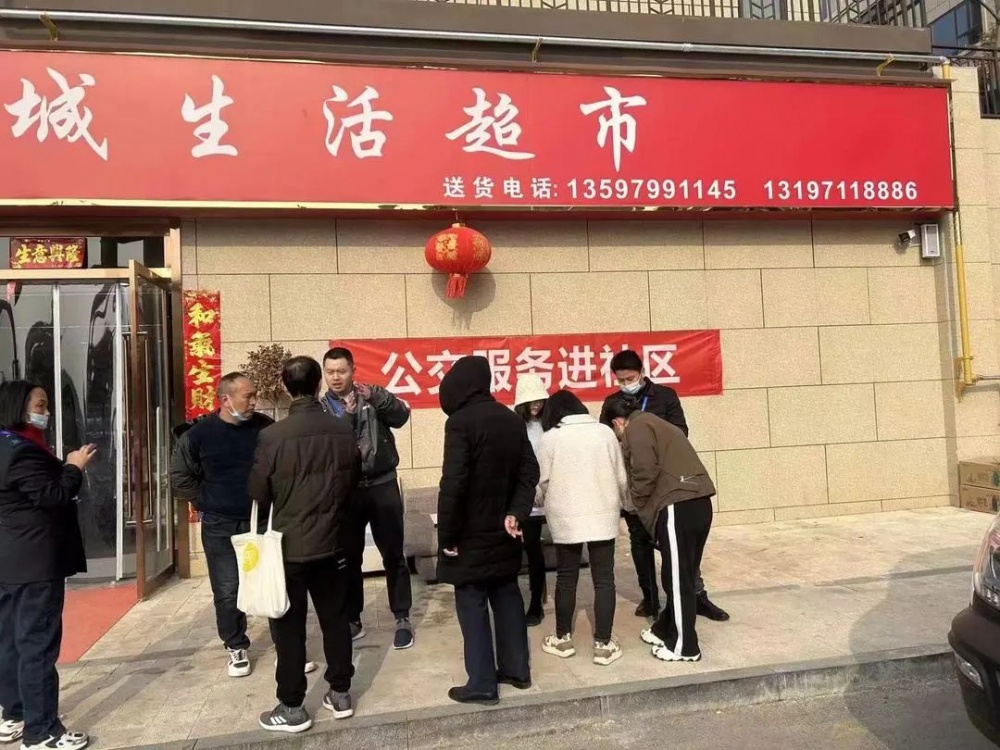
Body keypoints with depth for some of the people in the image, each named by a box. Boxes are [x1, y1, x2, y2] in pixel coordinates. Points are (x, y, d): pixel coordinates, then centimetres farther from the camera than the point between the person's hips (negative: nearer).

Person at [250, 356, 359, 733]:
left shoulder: (271, 436, -17)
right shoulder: (344, 431, -7)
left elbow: (259, 493, -6)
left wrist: (269, 527, 16)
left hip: (288, 545, -3)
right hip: (332, 542, 3)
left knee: (289, 625, 9)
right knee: (335, 618, 15)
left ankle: (292, 707, 20)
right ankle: (340, 694, 27)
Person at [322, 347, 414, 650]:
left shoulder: (374, 396, 4)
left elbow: (401, 415, -10)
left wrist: (375, 397, -26)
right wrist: (347, 415, -24)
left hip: (382, 485, -1)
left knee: (393, 555, 5)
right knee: (349, 557, 9)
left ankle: (402, 619, 17)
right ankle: (352, 620, 24)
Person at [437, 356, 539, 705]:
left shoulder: (460, 423, -17)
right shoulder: (513, 420, 6)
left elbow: (453, 484, -22)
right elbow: (529, 472, 3)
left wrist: (447, 535, -14)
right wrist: (515, 513, -5)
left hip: (471, 534, -7)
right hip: (504, 530, 7)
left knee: (472, 605, 3)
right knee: (507, 598, 17)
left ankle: (482, 684, 10)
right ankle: (516, 670, 27)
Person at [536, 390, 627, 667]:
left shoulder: (550, 438, -5)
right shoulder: (605, 432, 1)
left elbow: (542, 483, -2)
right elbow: (621, 477, 5)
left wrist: (545, 504, 20)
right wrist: (619, 505, 23)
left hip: (565, 519, -1)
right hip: (603, 517, 1)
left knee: (566, 578, 13)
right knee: (604, 579, 8)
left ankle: (563, 638, 25)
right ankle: (603, 644, 12)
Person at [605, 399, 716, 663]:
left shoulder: (636, 428, -2)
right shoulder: (655, 424, 27)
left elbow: (645, 473, -14)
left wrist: (638, 503, 2)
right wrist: (646, 505, 21)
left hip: (677, 506, -10)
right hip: (698, 501, 10)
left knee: (678, 577, 0)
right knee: (681, 575, 18)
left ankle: (684, 646, 10)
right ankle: (665, 629, 31)